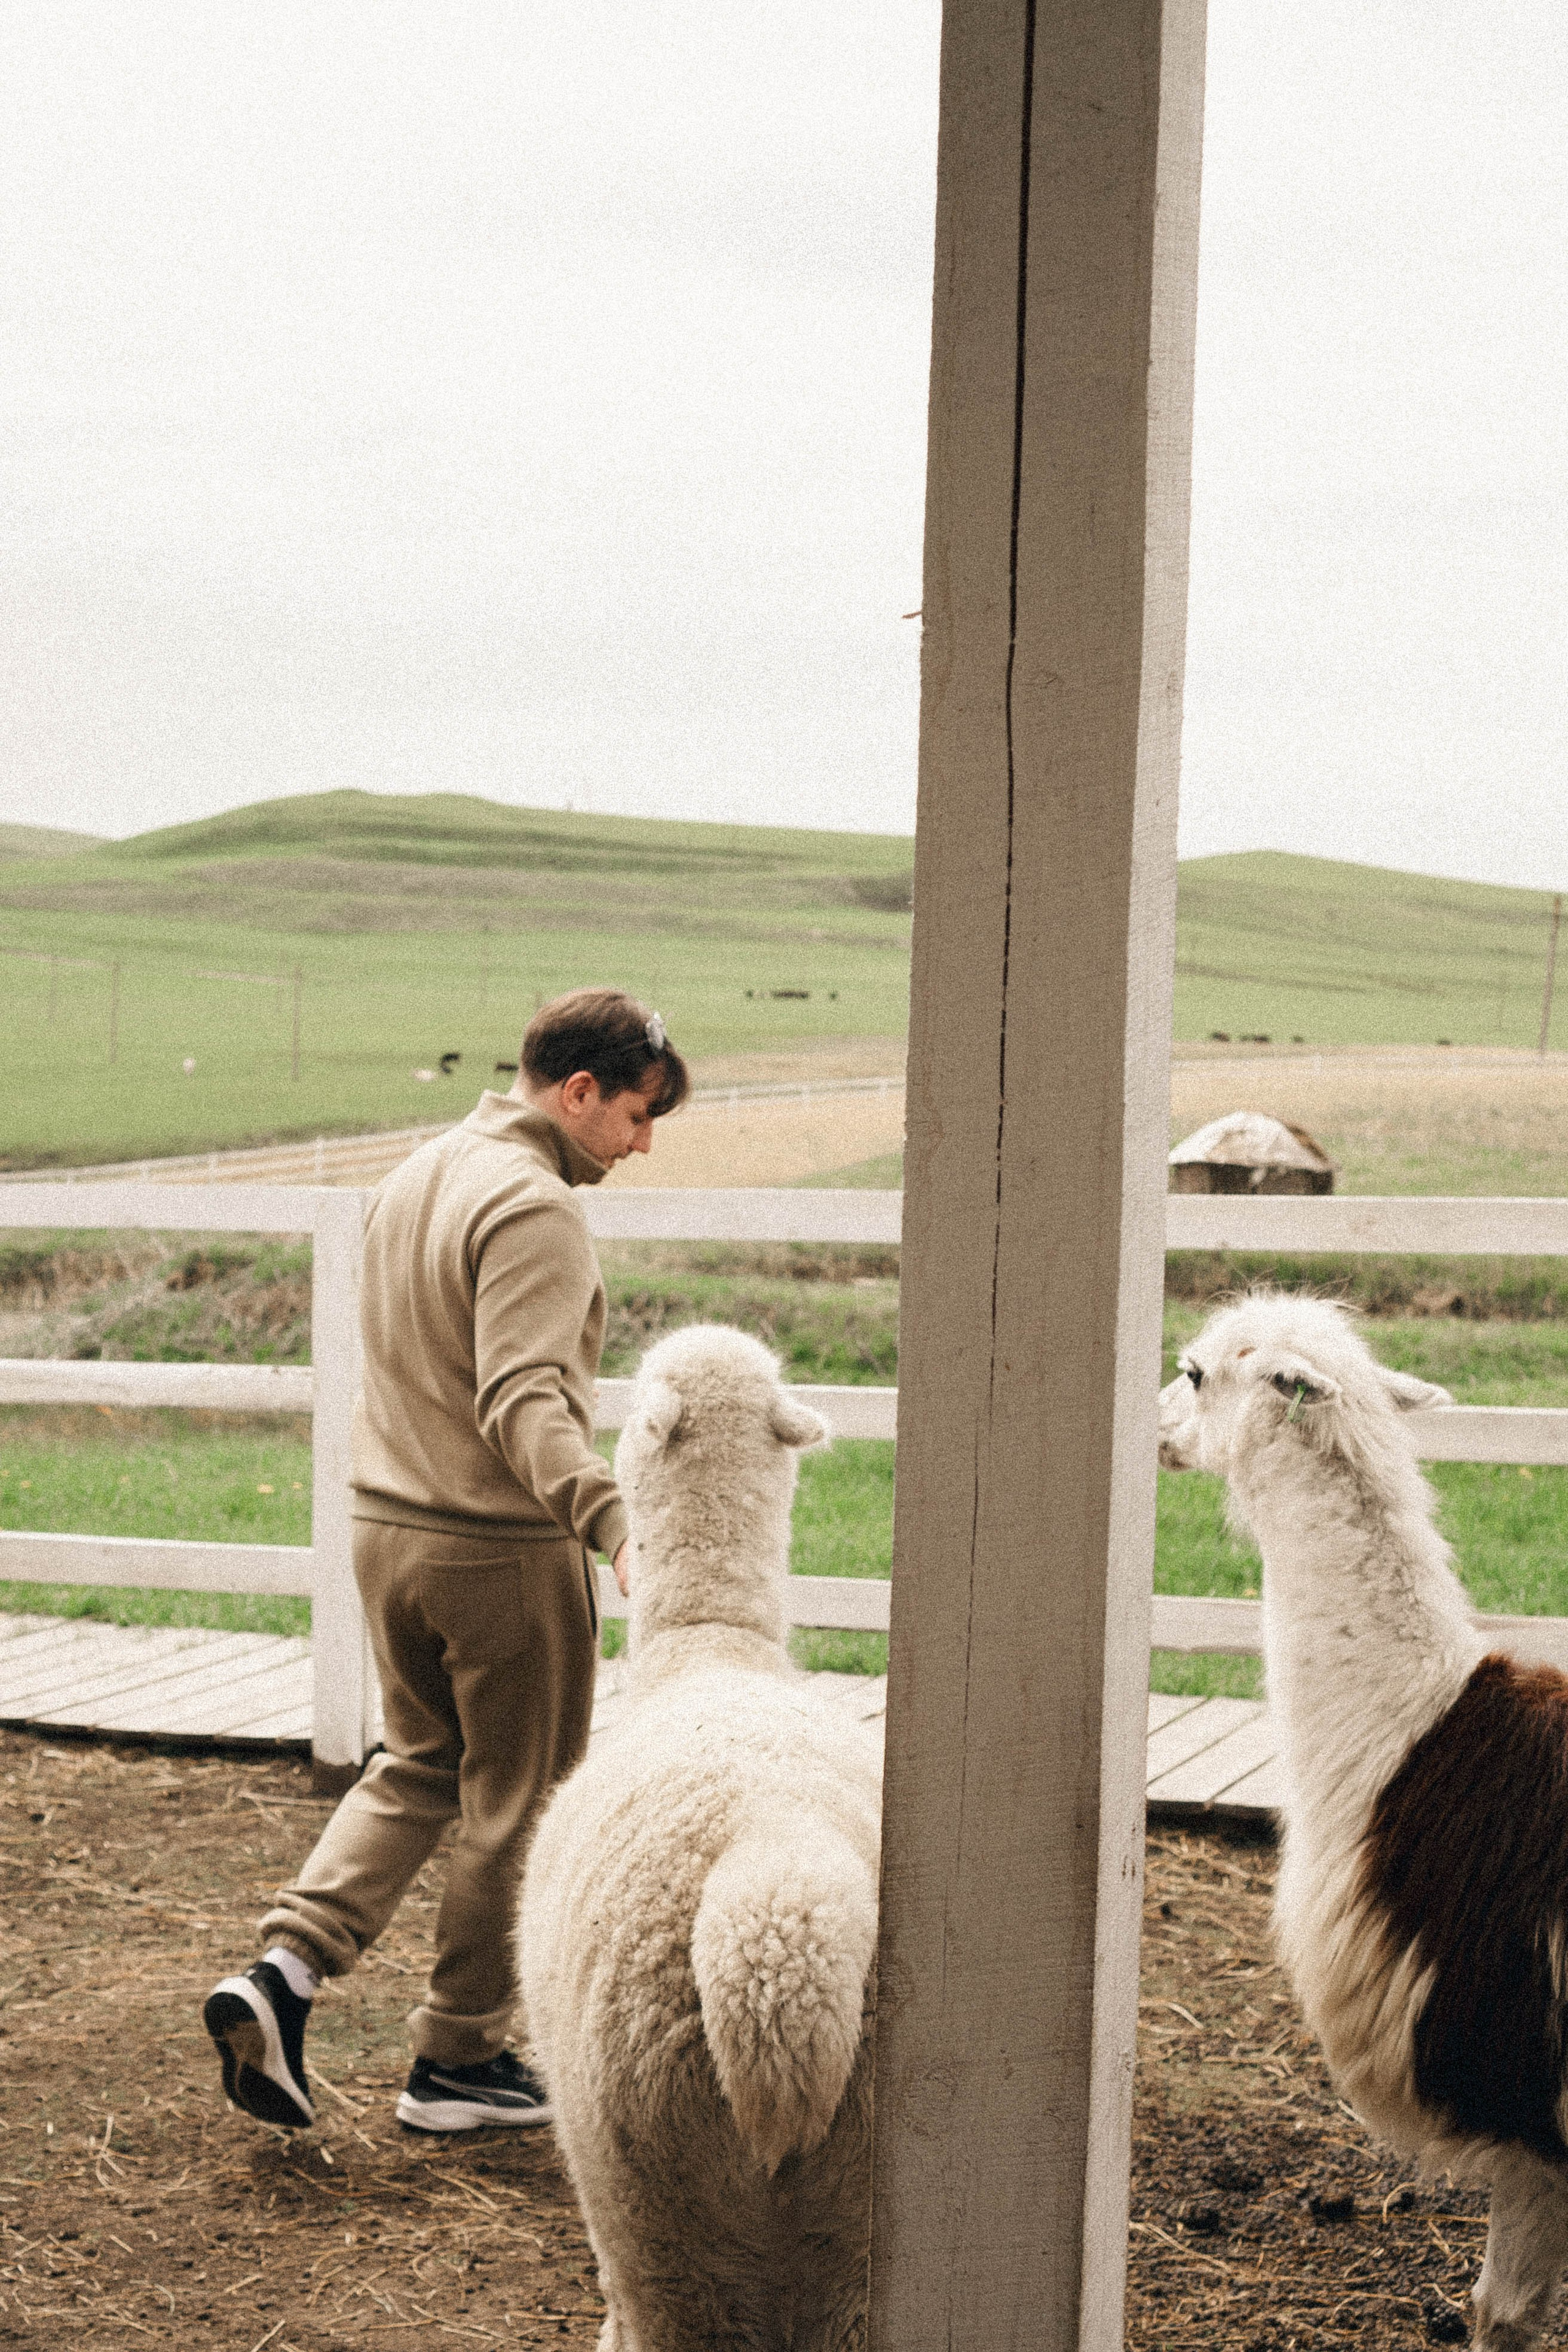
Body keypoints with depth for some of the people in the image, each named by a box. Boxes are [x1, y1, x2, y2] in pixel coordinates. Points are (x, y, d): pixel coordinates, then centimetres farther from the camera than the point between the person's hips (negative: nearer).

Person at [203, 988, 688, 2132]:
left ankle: (286, 1968, 6)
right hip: (504, 1552, -8)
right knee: (516, 1808, 8)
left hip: (389, 1532, 8)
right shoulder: (535, 1209, -19)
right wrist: (614, 1523, -42)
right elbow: (525, 1401, -30)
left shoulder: (418, 1175, 11)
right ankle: (461, 2059, 18)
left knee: (417, 1769, 22)